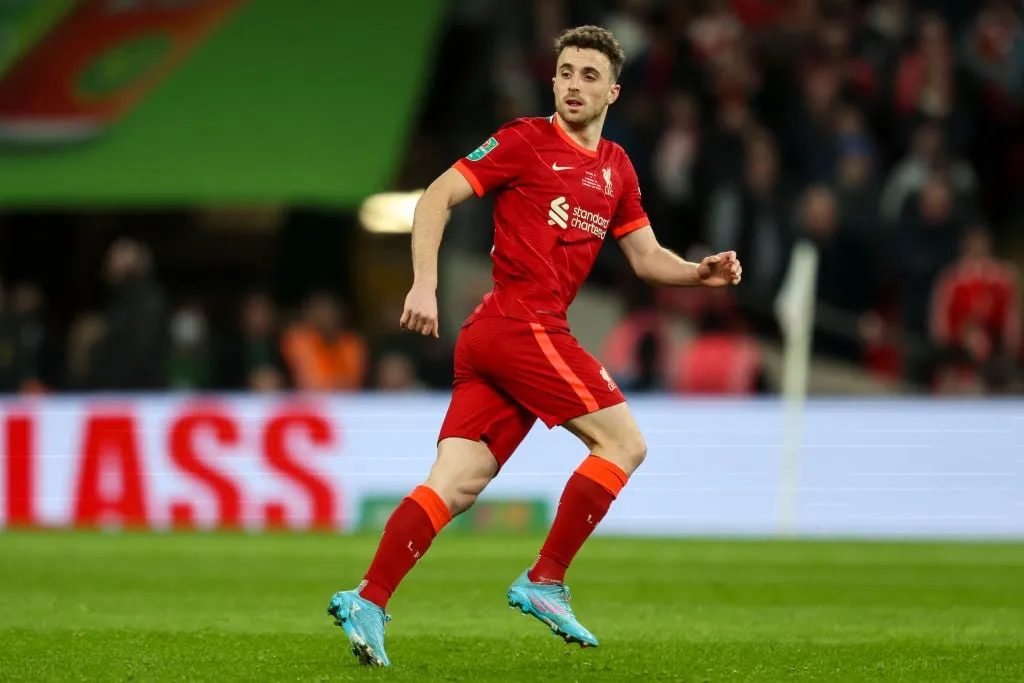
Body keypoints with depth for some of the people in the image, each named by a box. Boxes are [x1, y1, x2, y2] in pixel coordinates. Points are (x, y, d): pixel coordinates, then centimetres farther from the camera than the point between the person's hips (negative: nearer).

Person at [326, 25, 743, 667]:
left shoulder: (617, 170, 20)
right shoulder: (525, 141, -2)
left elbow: (648, 258, 24)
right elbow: (437, 198, -6)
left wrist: (702, 272, 5)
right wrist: (425, 284, -17)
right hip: (520, 321, -7)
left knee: (458, 482, -2)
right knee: (624, 443, -6)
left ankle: (368, 601, -9)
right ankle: (545, 582, -5)